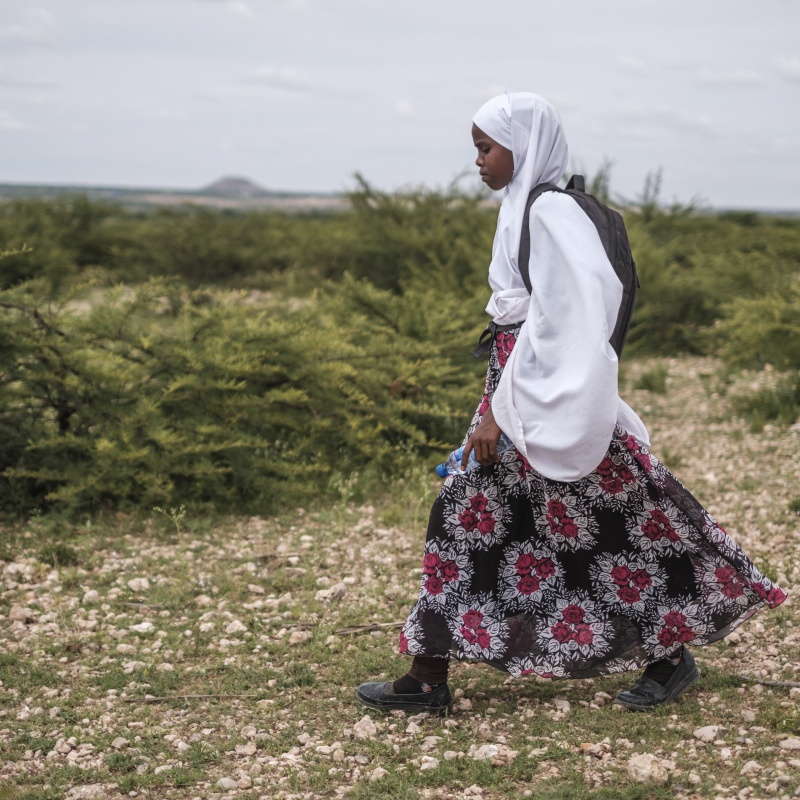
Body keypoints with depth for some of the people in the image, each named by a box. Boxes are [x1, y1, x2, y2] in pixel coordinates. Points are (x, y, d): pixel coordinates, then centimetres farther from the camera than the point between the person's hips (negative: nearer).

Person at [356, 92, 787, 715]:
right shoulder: (527, 208, 13)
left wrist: (501, 410, -21)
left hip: (549, 399, -10)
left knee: (604, 531, 1)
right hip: (523, 393, 10)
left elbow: (554, 319, -22)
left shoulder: (551, 211, -16)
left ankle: (670, 657, 18)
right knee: (465, 516, 9)